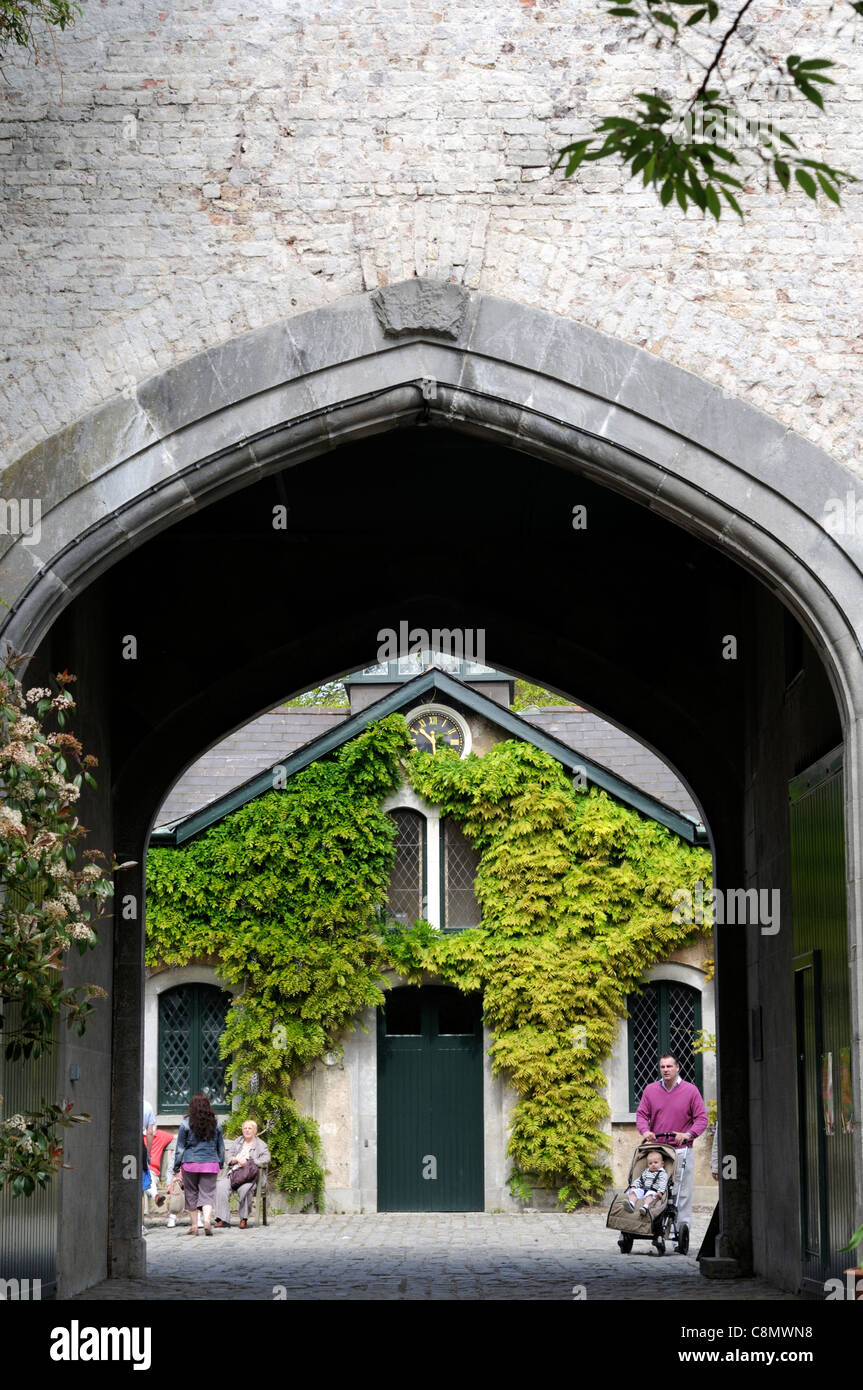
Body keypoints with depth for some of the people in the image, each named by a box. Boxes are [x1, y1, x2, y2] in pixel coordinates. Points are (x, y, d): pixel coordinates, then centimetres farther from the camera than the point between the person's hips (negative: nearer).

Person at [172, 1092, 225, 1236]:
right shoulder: (215, 1123, 5)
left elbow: (180, 1148, 0)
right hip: (211, 1164, 2)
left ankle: (194, 1226, 12)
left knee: (191, 1195, 10)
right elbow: (221, 1147, 13)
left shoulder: (186, 1123, -3)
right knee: (207, 1194, 2)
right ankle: (207, 1220, -20)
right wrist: (220, 1164, 24)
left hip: (190, 1164, -2)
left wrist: (176, 1168, 5)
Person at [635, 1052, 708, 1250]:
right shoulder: (650, 1090, 9)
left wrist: (688, 1134, -15)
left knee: (682, 1194, -4)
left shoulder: (690, 1091, 1)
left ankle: (682, 1232, -1)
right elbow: (641, 1114, 10)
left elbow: (701, 1118, 1)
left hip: (681, 1150, -2)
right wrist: (645, 1131, -10)